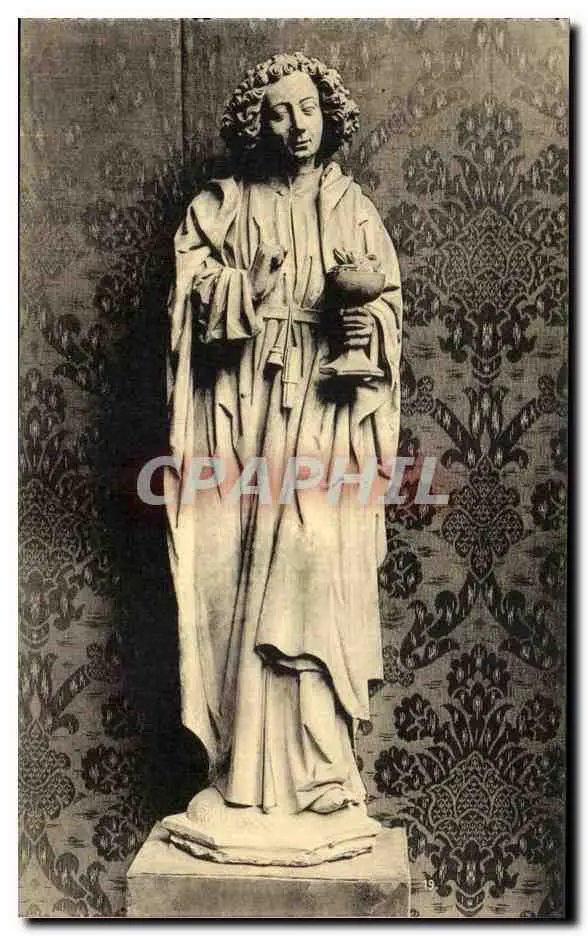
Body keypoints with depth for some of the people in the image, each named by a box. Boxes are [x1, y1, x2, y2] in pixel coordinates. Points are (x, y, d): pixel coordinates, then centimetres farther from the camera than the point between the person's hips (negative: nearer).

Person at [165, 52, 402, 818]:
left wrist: (370, 324, -12)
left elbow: (389, 298, 9)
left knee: (317, 568, -9)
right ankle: (245, 765, 8)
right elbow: (194, 287, 2)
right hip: (246, 415, 0)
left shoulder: (354, 209, 14)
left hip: (326, 418, 0)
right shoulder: (223, 204, 13)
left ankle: (318, 762, 2)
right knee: (243, 576, -3)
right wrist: (252, 289, -15)